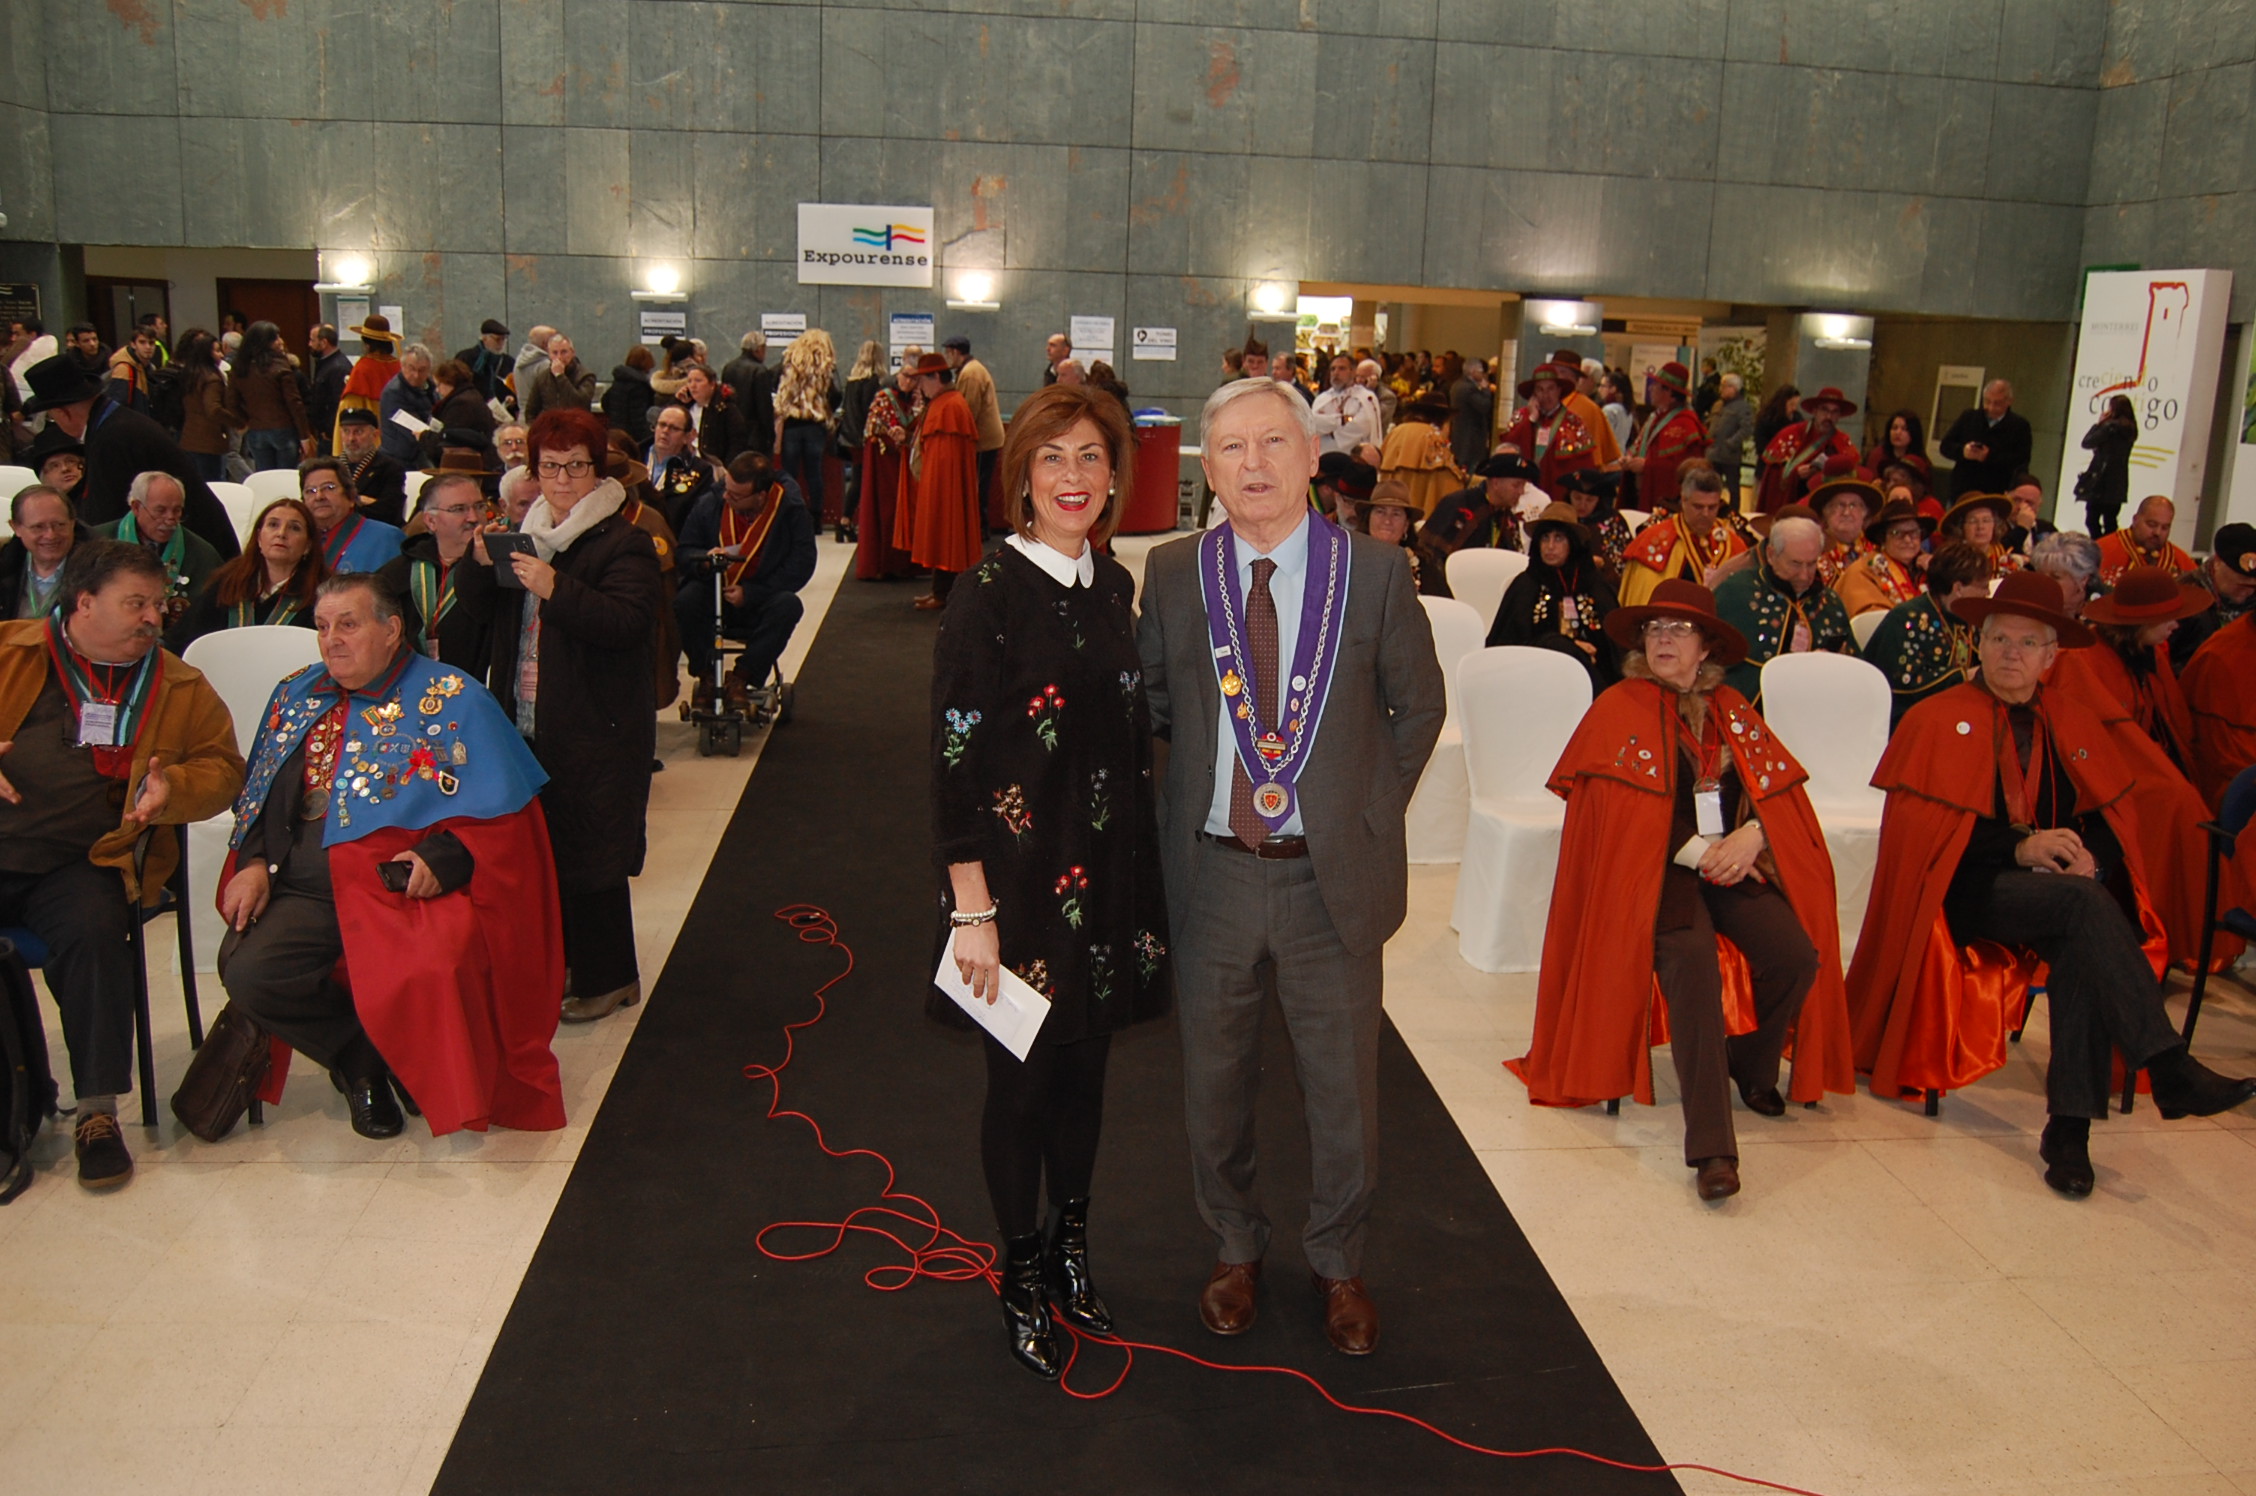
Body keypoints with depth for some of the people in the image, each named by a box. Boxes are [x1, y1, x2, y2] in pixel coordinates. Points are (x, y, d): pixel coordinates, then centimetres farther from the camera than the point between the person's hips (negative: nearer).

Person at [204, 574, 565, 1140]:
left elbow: (501, 813, -5)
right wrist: (254, 862, 3)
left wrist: (444, 856, -21)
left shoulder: (452, 700, 0)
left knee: (424, 975, -33)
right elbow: (259, 795, 22)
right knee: (246, 974, -21)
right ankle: (361, 1059, 6)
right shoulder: (297, 697, 18)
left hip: (404, 883, -5)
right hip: (303, 887, 5)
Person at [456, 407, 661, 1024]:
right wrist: (482, 561, -10)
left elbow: (631, 622, -25)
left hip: (596, 730, -7)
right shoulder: (523, 531, 12)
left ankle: (608, 978, 13)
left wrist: (556, 589, -34)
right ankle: (552, 956, 33)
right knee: (534, 844, 16)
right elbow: (475, 603, 12)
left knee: (589, 853, -1)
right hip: (524, 721, 7)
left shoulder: (622, 542, -10)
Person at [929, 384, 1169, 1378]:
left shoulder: (1113, 585, 5)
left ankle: (1071, 1249, 38)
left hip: (1107, 878, 6)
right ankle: (1023, 1281, 29)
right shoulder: (988, 597, -14)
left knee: (1085, 1069, 17)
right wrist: (972, 911, -18)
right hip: (1020, 880, -5)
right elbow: (954, 765, -16)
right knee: (1022, 1082, 9)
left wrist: (1141, 871, 12)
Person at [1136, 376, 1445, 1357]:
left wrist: (1370, 811, 2)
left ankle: (1339, 1266, 35)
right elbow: (1149, 699, 11)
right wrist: (1195, 783, 3)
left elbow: (1419, 704, 5)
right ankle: (1235, 1249, 40)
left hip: (1332, 875, -1)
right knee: (1215, 1080, 16)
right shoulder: (1172, 574, -2)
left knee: (1344, 1084, 12)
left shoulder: (1375, 571, -6)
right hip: (1213, 871, 1)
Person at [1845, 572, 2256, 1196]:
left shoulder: (2073, 724, 18)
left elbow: (2114, 817, 13)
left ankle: (2069, 1126, -32)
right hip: (1971, 891, -3)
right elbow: (1921, 827, -6)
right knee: (2084, 905, -32)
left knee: (2084, 944, -31)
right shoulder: (1936, 721, 4)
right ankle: (2167, 1067, -37)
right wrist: (2020, 848, -17)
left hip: (2063, 886, 4)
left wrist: (2089, 858, -11)